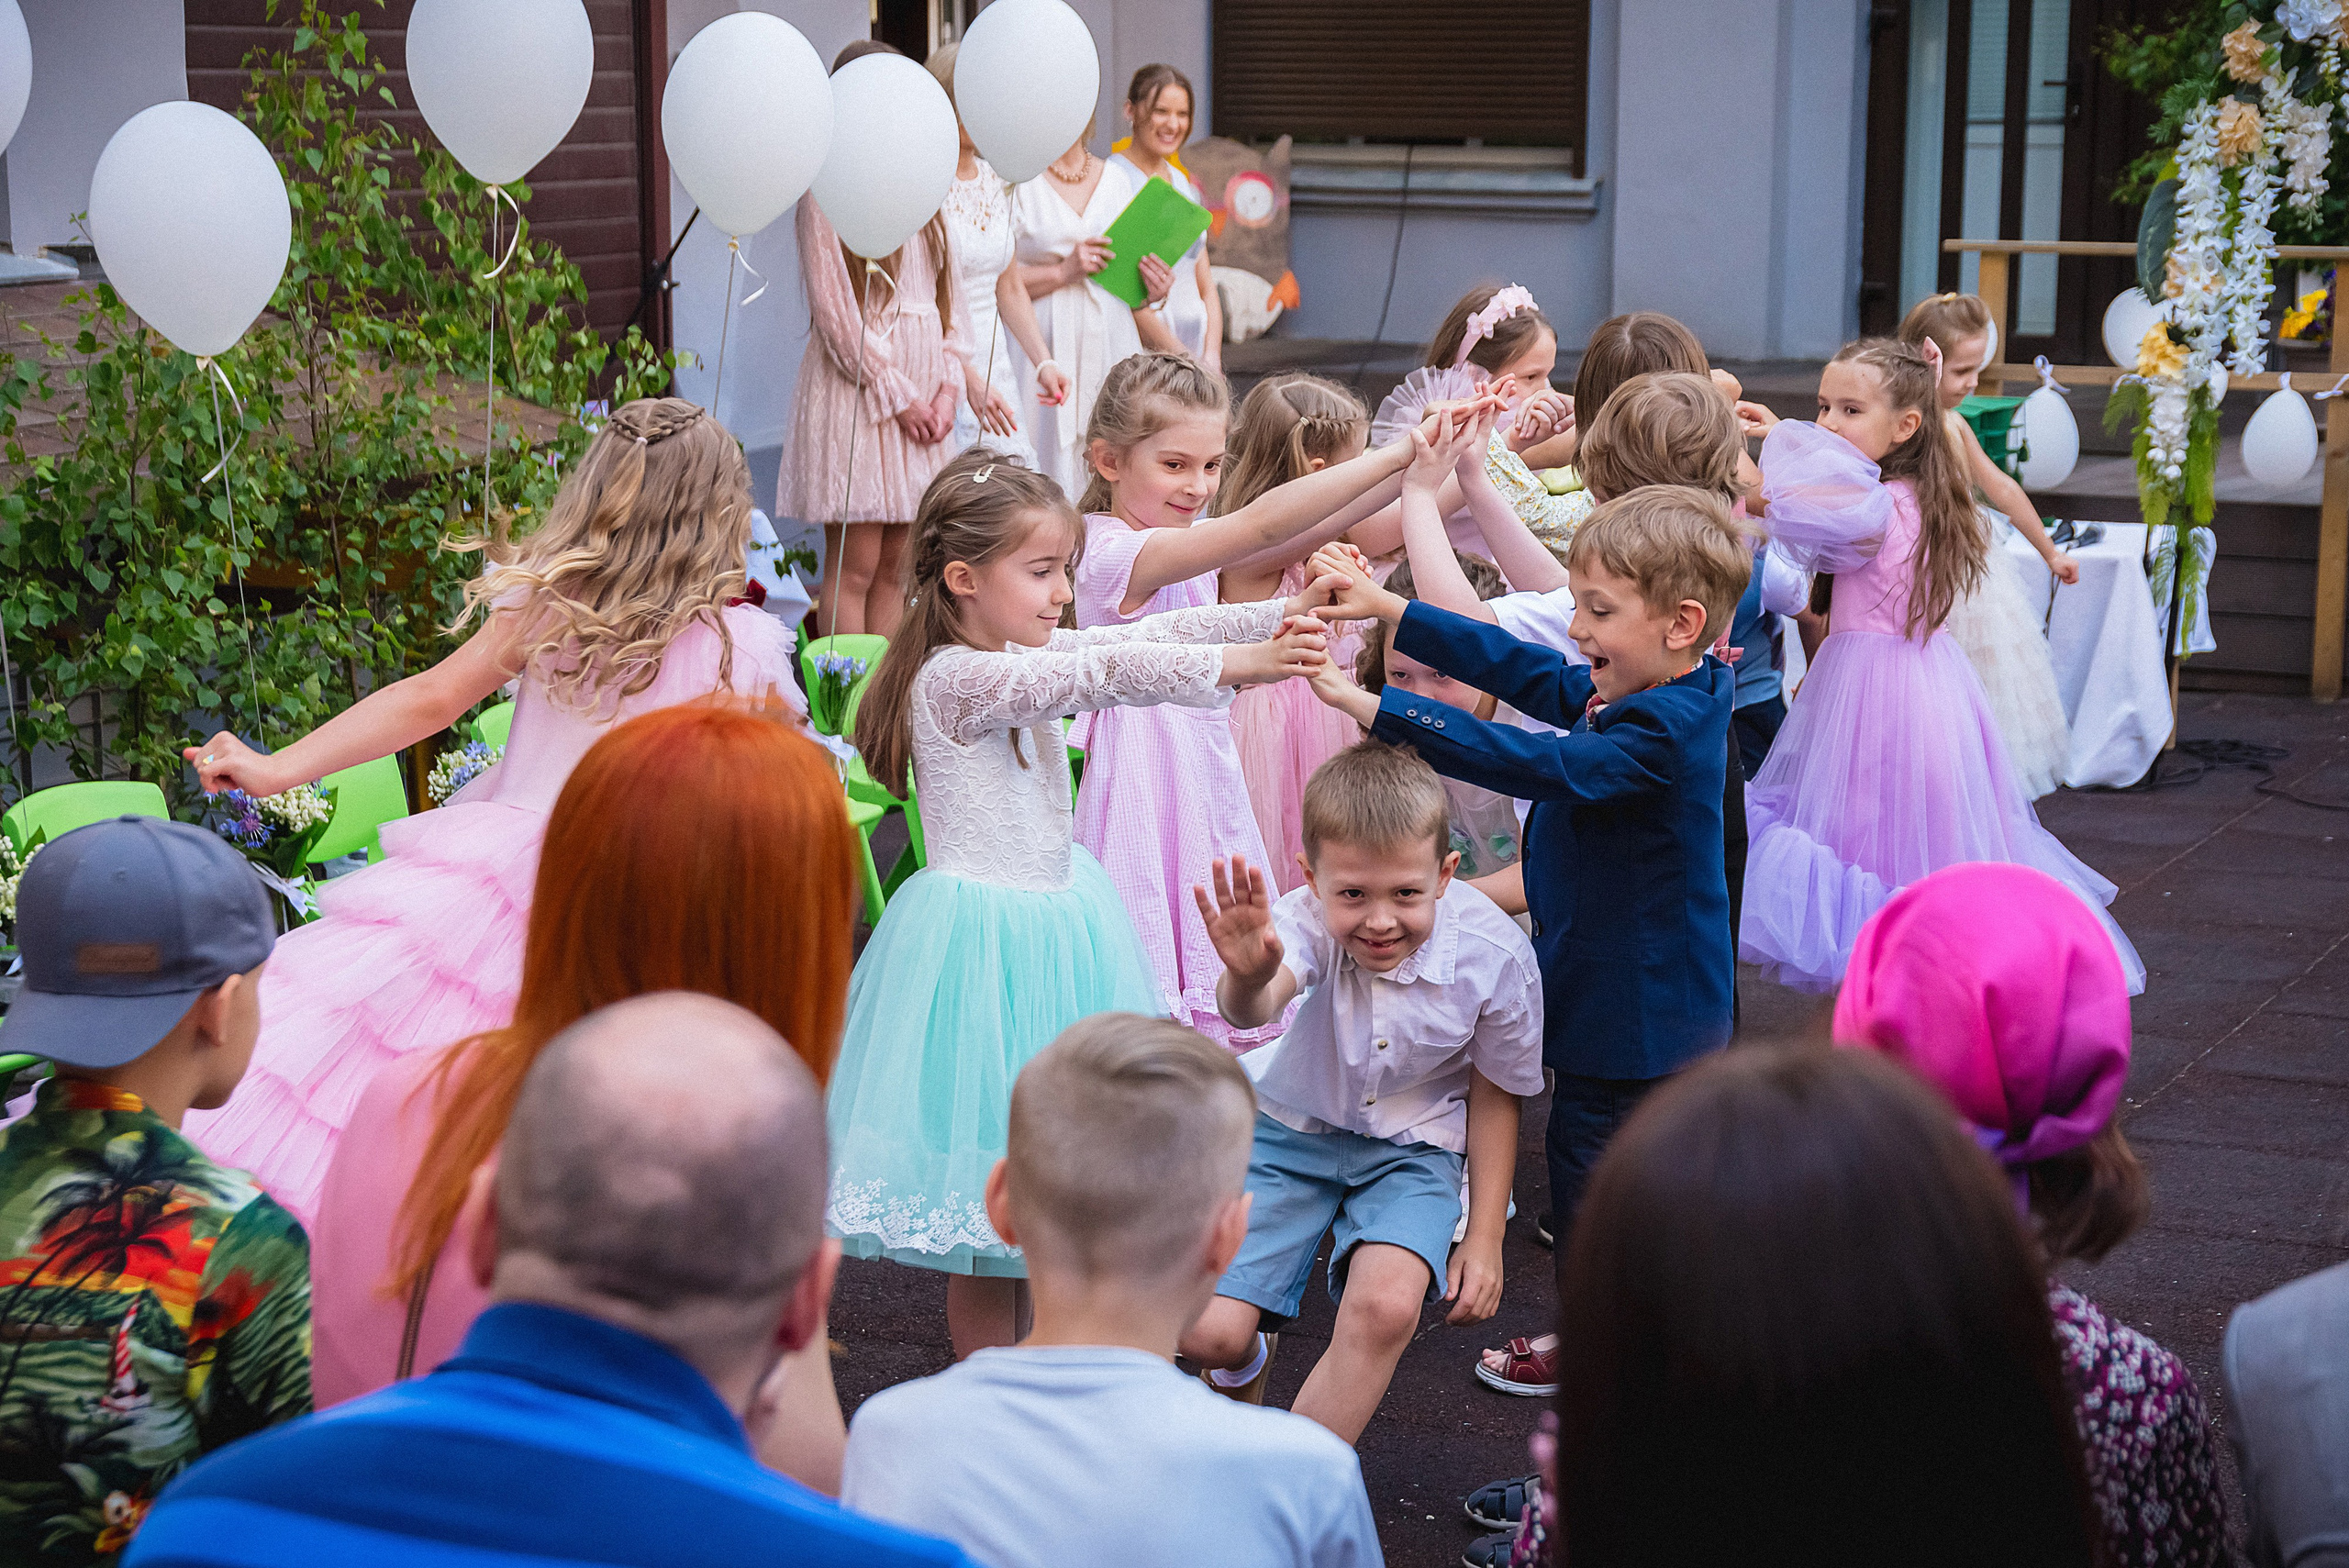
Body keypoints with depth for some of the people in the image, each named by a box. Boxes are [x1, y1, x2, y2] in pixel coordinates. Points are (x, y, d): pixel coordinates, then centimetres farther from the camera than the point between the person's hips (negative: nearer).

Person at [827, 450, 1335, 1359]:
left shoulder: (1025, 657, 7)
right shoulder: (958, 678, -20)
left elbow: (1144, 635, 2)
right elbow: (1102, 673, -30)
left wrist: (1281, 619, -9)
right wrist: (1238, 664, -34)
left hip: (1053, 907, 9)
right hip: (984, 935, -9)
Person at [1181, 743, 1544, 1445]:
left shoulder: (1495, 956, -24)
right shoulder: (1309, 921, -28)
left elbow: (1493, 1094, -6)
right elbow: (1255, 1005, -51)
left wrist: (1484, 1238, -4)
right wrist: (1247, 978, -76)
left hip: (1411, 1145, 0)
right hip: (1291, 1126, 1)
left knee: (1386, 1306, -29)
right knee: (1208, 1331, -10)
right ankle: (1248, 1366, 31)